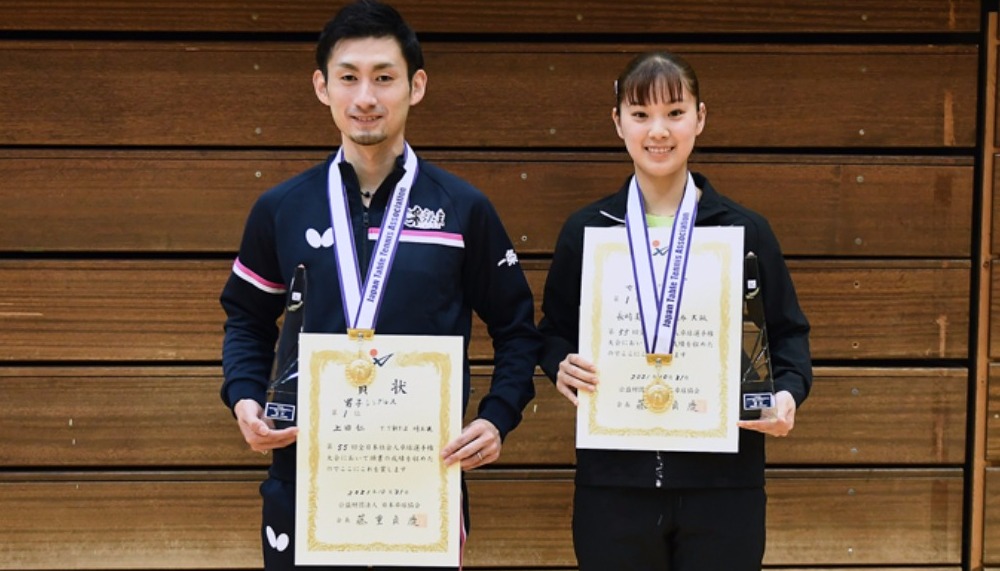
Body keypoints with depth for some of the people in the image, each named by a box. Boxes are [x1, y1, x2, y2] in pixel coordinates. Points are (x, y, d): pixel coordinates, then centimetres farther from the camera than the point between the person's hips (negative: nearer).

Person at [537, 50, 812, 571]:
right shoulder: (585, 231, 5)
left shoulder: (745, 231, 4)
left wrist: (788, 392, -10)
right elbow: (554, 333, 13)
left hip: (722, 482, 0)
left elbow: (788, 333, 9)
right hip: (614, 482, 0)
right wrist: (561, 366, -9)